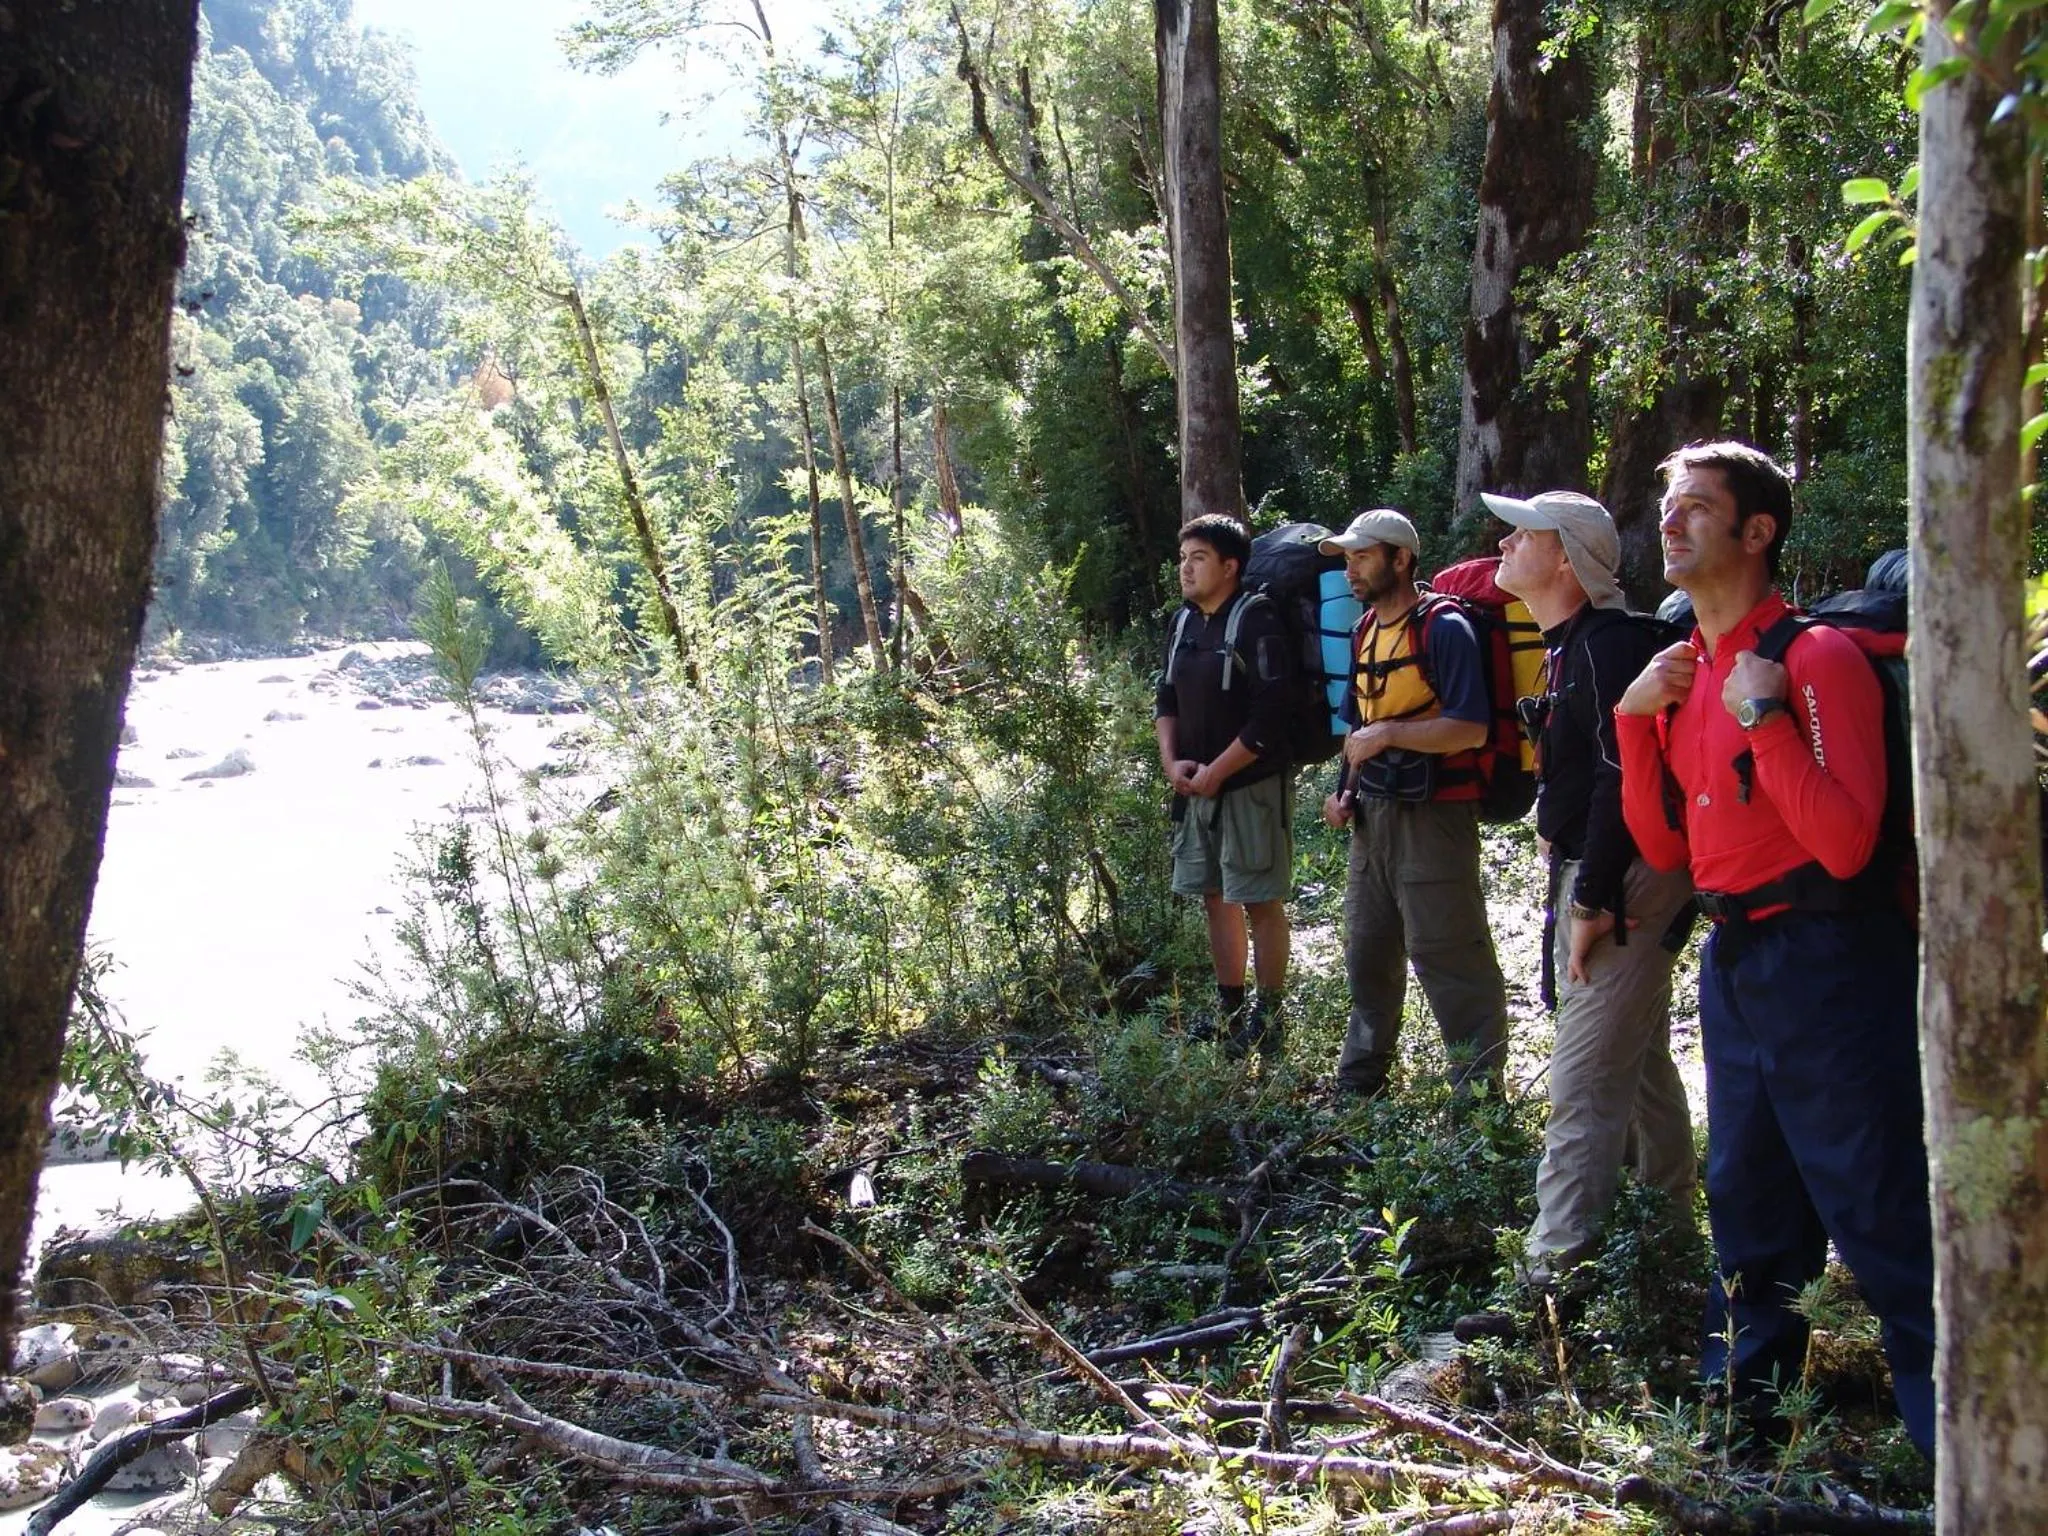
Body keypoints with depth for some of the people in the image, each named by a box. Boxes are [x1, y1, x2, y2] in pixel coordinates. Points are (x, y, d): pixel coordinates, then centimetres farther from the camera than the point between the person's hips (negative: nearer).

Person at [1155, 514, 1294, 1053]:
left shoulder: (1257, 623, -14)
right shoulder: (1184, 624, 10)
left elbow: (1270, 718, -20)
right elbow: (1167, 699, 17)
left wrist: (1215, 773, -16)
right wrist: (1171, 761, 1)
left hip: (1252, 787, -8)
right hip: (1197, 787, 8)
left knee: (1260, 902, -2)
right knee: (1216, 898, 13)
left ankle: (1268, 1017, 9)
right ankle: (1231, 1011, 24)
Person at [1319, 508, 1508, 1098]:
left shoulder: (1443, 630, -13)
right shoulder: (1365, 632, 13)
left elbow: (1471, 728, -22)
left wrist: (1388, 732, -22)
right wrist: (1345, 790, 10)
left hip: (1434, 813, -9)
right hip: (1375, 814, 9)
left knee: (1447, 956, -8)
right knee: (1368, 951, 18)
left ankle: (1480, 1089, 1)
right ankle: (1359, 1083, 32)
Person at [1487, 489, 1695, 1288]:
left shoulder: (1609, 646, -19)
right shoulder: (1569, 645, 14)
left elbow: (1624, 780, -26)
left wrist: (1594, 899, -24)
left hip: (1621, 882, -11)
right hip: (1591, 874, 11)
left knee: (1583, 1081, -8)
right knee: (1641, 1065, 21)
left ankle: (1557, 1260, -4)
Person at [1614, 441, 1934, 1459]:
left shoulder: (1814, 655, -14)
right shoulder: (1684, 670, 10)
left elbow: (1846, 842, -24)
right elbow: (1667, 847, 9)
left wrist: (1764, 715, -24)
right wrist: (1635, 720, -1)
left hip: (1823, 960, -8)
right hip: (1732, 958, 8)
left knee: (1878, 1215, -4)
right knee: (1749, 1205, 21)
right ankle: (1747, 1394, 37)